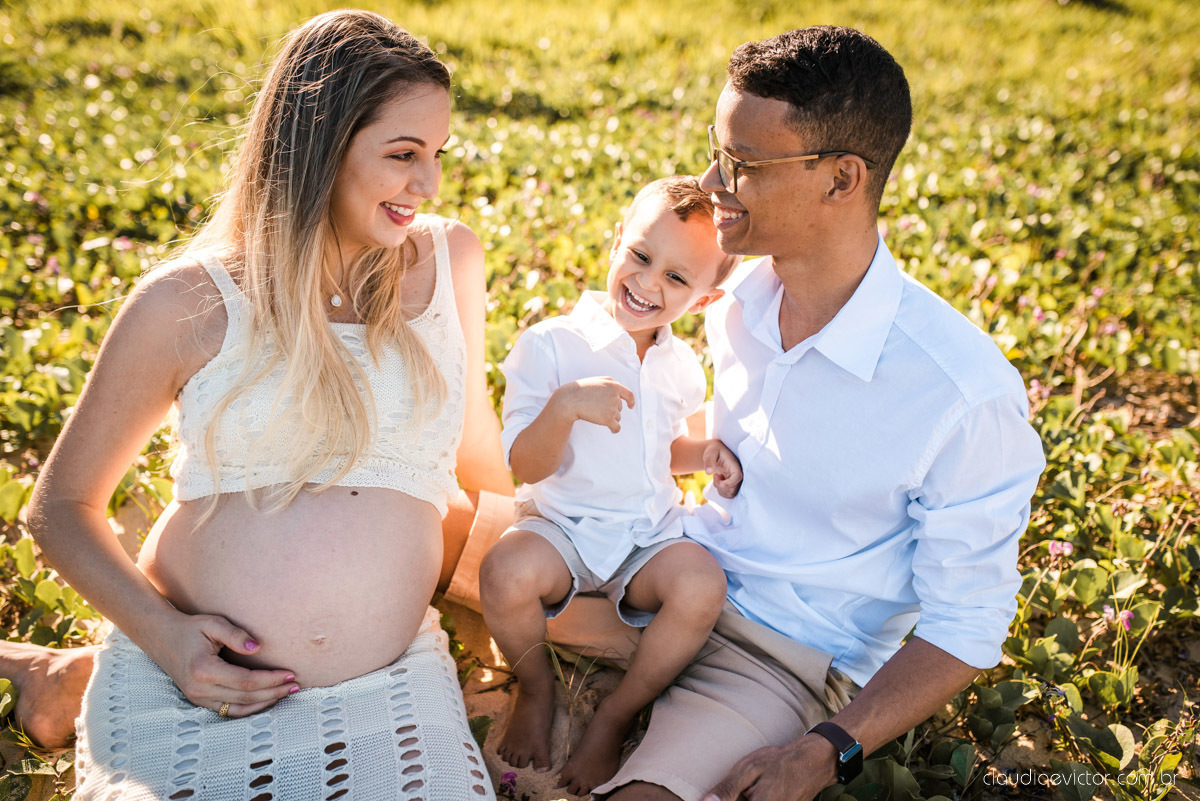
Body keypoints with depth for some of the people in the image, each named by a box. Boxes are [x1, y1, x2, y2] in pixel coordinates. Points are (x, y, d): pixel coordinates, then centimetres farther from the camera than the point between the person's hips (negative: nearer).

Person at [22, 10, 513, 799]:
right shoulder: (187, 304, -6)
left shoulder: (449, 260, 3)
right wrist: (163, 633, -11)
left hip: (384, 692, 3)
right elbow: (61, 506, 3)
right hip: (187, 682, -2)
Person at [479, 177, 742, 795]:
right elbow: (527, 466, -14)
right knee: (507, 574, -35)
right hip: (561, 526, -3)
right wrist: (565, 405, -33)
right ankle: (535, 691, 1)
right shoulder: (550, 345, -10)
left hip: (650, 534, 3)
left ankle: (614, 721, -4)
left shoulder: (680, 366, 7)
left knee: (702, 585, -29)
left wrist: (703, 454, 0)